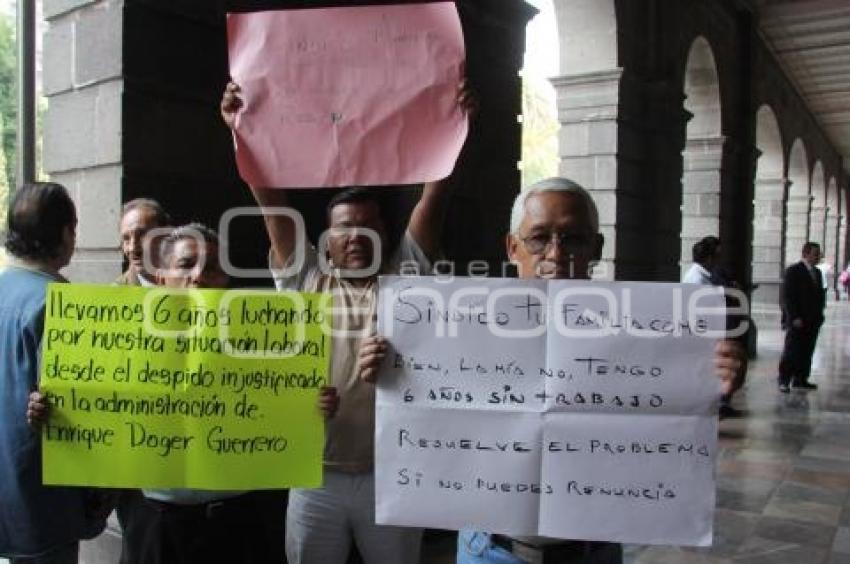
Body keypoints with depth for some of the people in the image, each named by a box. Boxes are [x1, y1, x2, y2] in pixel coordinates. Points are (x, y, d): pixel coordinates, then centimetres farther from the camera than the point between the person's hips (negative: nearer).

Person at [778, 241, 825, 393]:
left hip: (813, 320, 7)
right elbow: (786, 296, -13)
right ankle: (784, 381, -1)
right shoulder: (793, 271, -8)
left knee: (806, 352, 8)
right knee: (791, 351, -5)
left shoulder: (817, 272, 15)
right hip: (797, 321, -7)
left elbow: (820, 294, 20)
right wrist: (794, 317, -18)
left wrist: (819, 314, 9)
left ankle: (800, 379, 15)